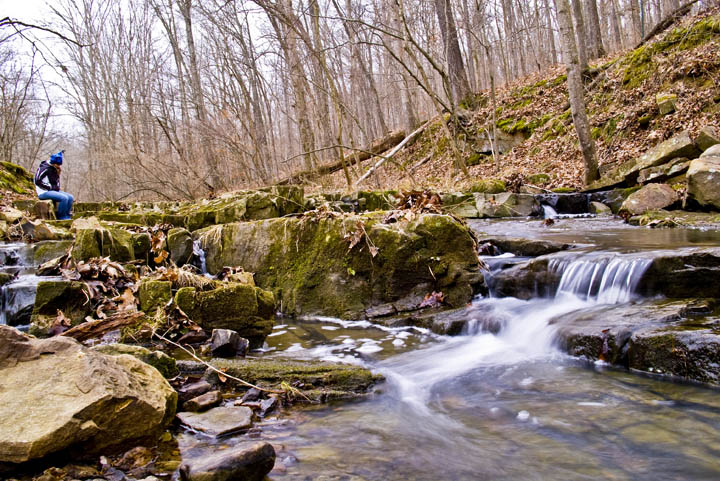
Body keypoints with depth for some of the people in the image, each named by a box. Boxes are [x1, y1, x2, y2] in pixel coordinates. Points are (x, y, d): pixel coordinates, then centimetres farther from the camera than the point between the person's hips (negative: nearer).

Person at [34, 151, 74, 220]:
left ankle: (67, 216, -1)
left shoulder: (55, 169, 12)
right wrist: (50, 187, -17)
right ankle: (61, 218, -14)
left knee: (70, 197, -6)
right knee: (64, 198, -27)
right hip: (44, 193, -9)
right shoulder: (45, 168, -14)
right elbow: (37, 181, -21)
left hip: (53, 191, 9)